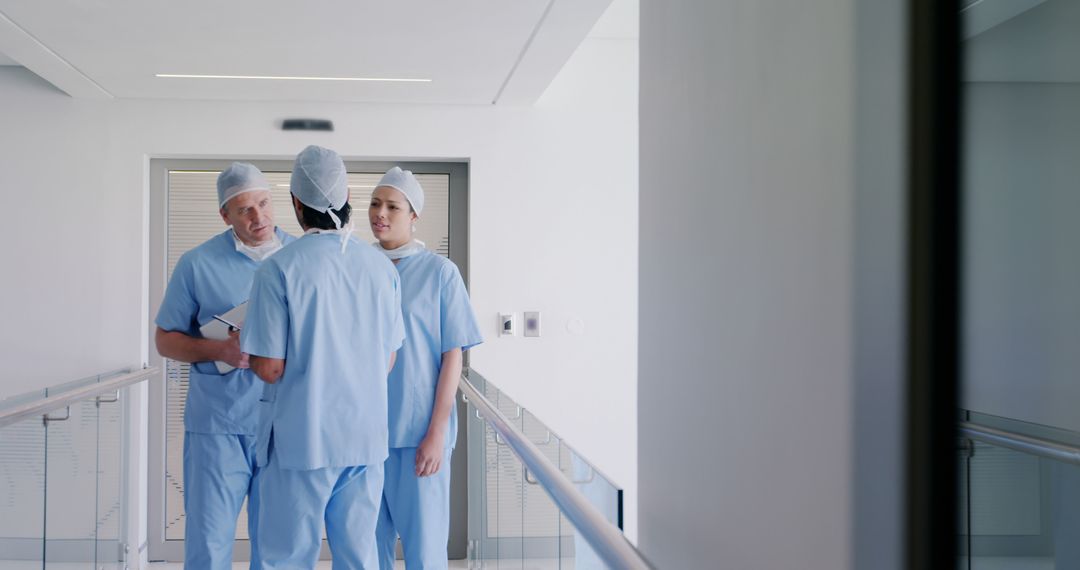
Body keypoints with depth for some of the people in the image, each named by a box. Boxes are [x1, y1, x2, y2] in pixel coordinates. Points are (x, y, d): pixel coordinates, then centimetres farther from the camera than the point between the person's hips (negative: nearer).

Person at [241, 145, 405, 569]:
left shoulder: (279, 269, -12)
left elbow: (269, 368, -11)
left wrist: (241, 350, 9)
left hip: (302, 439, -4)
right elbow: (388, 361, 9)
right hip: (366, 437, 4)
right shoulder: (382, 267, 1)